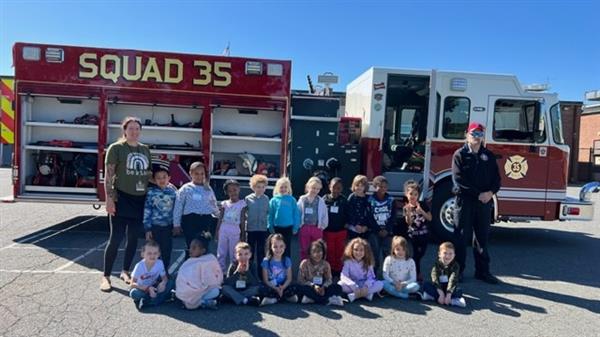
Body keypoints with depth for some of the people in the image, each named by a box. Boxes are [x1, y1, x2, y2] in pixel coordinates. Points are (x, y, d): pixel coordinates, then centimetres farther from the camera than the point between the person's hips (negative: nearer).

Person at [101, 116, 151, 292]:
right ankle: (106, 276, 10)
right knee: (116, 238, -3)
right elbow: (108, 175, -8)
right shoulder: (116, 148, -4)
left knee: (133, 238, 12)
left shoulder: (145, 150, 11)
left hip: (140, 199, 5)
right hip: (122, 198, -5)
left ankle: (125, 271, 27)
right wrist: (109, 198, -16)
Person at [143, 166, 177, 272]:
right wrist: (147, 229, -8)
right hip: (154, 226, -2)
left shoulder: (173, 191, 2)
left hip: (168, 227, 2)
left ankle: (165, 272, 25)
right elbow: (147, 210, -6)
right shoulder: (151, 192, -6)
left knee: (167, 251, 9)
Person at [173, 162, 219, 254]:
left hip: (207, 220, 3)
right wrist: (177, 224, 0)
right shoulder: (185, 189, 2)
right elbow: (178, 207, 2)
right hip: (191, 220, -3)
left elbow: (214, 206, 22)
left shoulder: (208, 189, 13)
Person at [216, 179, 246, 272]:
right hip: (223, 230, 2)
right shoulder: (224, 203, 5)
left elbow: (242, 220, 1)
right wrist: (217, 231, 4)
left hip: (235, 231, -2)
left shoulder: (242, 203, 0)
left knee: (233, 254, 5)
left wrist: (243, 234, 1)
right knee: (221, 253, 7)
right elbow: (220, 218, 7)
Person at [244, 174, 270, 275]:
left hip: (262, 229, 1)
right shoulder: (248, 199, -3)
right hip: (251, 229, -1)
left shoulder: (266, 199, 1)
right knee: (250, 251, 8)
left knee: (261, 252, 8)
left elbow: (268, 212, 5)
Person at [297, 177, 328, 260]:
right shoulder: (302, 199, -1)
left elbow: (324, 215, 4)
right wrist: (298, 225, -1)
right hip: (304, 228, 0)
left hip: (317, 228, 0)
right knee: (304, 250, 10)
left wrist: (323, 226, 2)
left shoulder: (321, 201, -1)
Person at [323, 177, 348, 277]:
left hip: (341, 231, 1)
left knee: (340, 254, 9)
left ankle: (338, 272, 22)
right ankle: (330, 272, 22)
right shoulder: (325, 199, -5)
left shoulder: (344, 200, -2)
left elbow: (347, 215, 4)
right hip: (328, 231, -1)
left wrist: (346, 229, 1)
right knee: (330, 254, 8)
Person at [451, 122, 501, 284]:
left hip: (485, 202, 4)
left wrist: (490, 192, -12)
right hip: (465, 201, -4)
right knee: (462, 237, 1)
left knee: (482, 237, 11)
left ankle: (482, 271, 20)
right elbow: (458, 179, -10)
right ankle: (458, 270, 10)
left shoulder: (489, 155, 13)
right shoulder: (460, 154, 0)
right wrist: (478, 194, -15)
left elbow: (496, 178, 9)